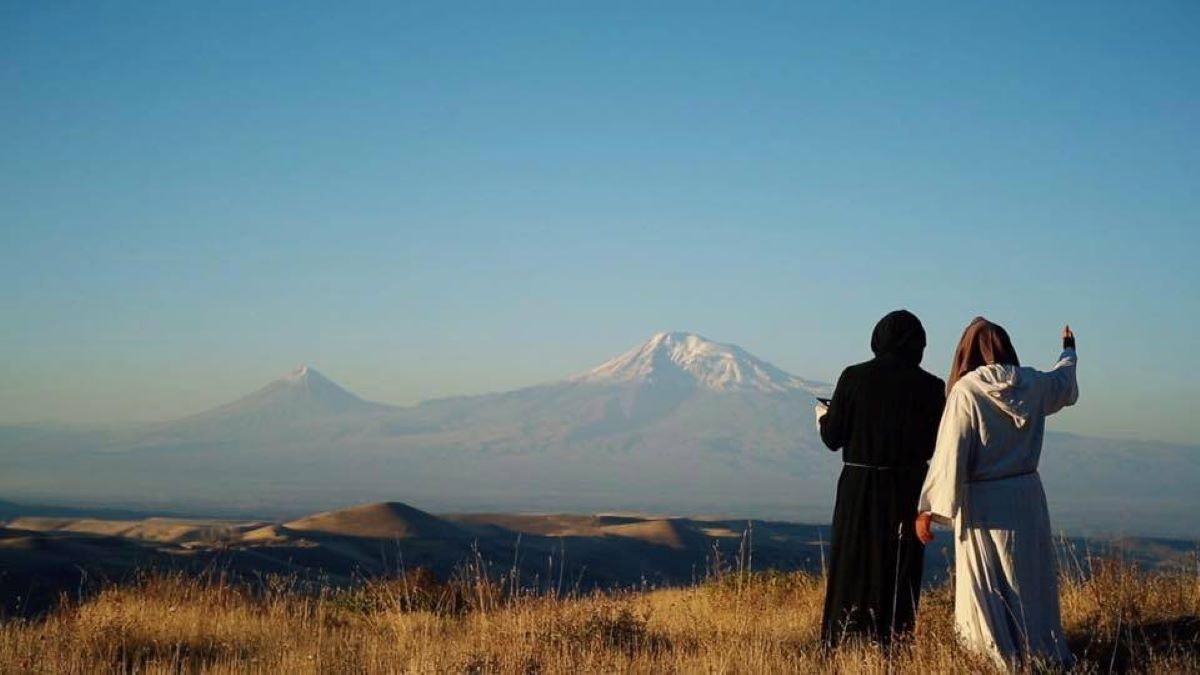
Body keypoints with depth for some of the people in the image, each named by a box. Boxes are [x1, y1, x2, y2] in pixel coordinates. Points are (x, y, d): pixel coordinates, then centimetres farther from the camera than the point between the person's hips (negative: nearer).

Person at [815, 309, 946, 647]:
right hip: (906, 491, 0)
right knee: (898, 571, 9)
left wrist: (823, 416, 17)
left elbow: (832, 437, -4)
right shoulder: (930, 387, -7)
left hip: (858, 488, 0)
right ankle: (889, 642, 9)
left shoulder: (853, 377, -7)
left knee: (850, 567, 11)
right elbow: (934, 445, -1)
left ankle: (837, 643, 14)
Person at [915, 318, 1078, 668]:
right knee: (1032, 579, 14)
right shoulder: (1032, 384, 4)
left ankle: (1005, 660, 2)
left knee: (985, 587, 2)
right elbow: (1065, 382, 28)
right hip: (1027, 495, 5)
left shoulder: (966, 390, -12)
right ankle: (1048, 655, 20)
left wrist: (930, 508, -10)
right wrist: (1069, 351, 50)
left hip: (984, 502, -5)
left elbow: (950, 455, -15)